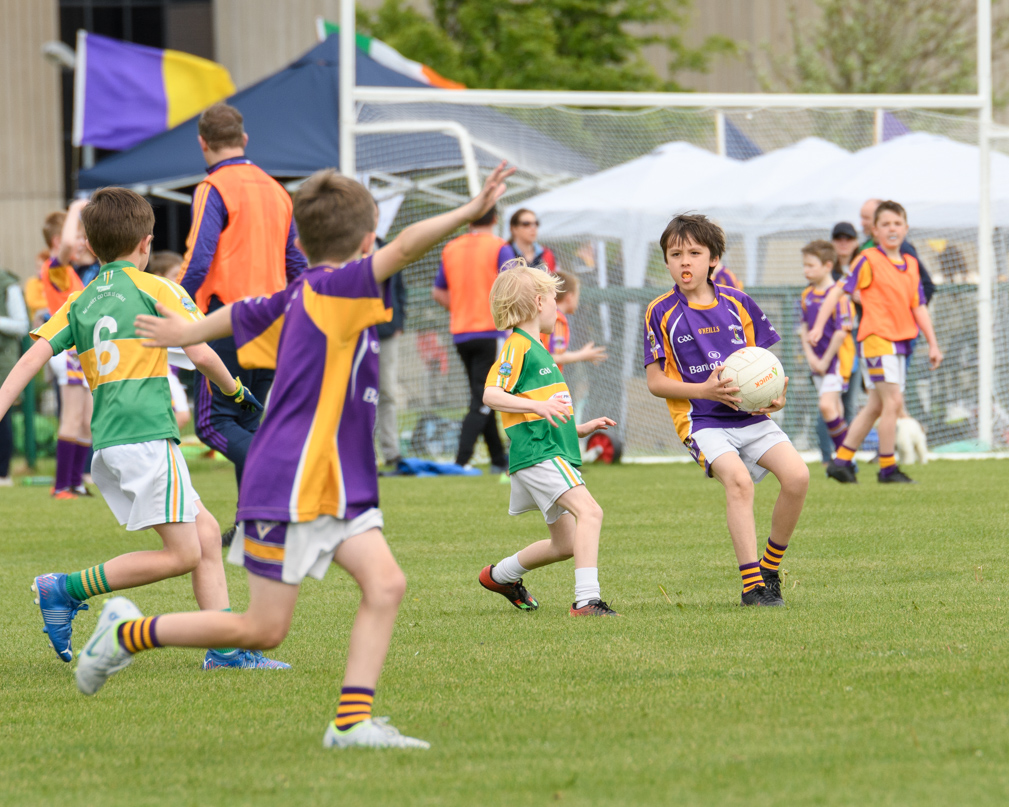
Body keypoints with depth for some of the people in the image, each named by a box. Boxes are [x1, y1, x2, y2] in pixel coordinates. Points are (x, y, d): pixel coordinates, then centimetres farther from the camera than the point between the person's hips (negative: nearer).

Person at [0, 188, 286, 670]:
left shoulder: (78, 303, 16)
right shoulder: (154, 289, 1)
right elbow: (201, 354, -4)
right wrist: (235, 391, 14)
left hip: (106, 445, 7)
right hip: (146, 435, -7)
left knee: (205, 532, 12)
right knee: (182, 555, -6)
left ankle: (225, 648, 5)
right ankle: (67, 590, -9)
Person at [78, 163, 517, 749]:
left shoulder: (302, 296, 12)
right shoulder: (336, 287, -14)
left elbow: (240, 316, 30)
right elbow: (405, 249, -31)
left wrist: (188, 332, 49)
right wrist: (470, 213, -39)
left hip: (337, 485, 10)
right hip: (292, 483, -10)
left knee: (385, 584, -7)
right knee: (263, 630, -4)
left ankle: (353, 721, -12)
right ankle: (127, 636, 12)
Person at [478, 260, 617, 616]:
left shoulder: (538, 350, 25)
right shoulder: (517, 347, -6)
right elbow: (491, 394, -19)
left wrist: (582, 428, 21)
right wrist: (538, 405, -29)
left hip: (556, 452, 10)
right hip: (536, 453, -10)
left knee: (566, 543, 14)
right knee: (589, 511, -24)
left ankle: (500, 575, 35)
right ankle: (587, 598, -31)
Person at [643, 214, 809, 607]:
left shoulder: (737, 303, 9)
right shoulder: (662, 313, 0)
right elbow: (655, 382, -1)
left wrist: (776, 395, -4)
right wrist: (705, 390, -15)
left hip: (750, 415, 4)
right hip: (700, 420, -4)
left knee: (797, 475, -16)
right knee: (738, 479, -29)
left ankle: (770, 570, 4)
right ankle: (752, 586, -26)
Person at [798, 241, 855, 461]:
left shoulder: (838, 295, -13)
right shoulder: (807, 296, 10)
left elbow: (842, 331, -16)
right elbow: (803, 328, 14)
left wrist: (826, 360, -13)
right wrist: (810, 356, -1)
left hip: (837, 357, -7)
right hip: (817, 359, 7)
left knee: (827, 405, -19)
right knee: (834, 410, 10)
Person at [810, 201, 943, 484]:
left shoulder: (911, 264, 12)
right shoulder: (869, 261, -7)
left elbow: (919, 307, 17)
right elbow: (838, 290, -8)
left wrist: (932, 343, 13)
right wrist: (818, 326, -16)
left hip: (900, 341, 7)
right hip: (876, 338, -7)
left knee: (876, 406, 11)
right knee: (893, 400, -12)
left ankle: (841, 461, 18)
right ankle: (887, 468, -4)